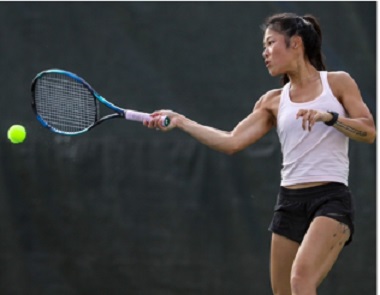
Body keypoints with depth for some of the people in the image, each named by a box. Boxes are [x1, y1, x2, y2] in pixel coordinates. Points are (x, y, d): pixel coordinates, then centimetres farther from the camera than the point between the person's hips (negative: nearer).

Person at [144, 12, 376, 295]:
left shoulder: (338, 82, 3)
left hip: (332, 199, -5)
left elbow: (369, 132, -3)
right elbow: (231, 142, 8)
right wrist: (180, 121, 3)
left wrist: (329, 116, -18)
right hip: (290, 201, 5)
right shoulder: (273, 101, 14)